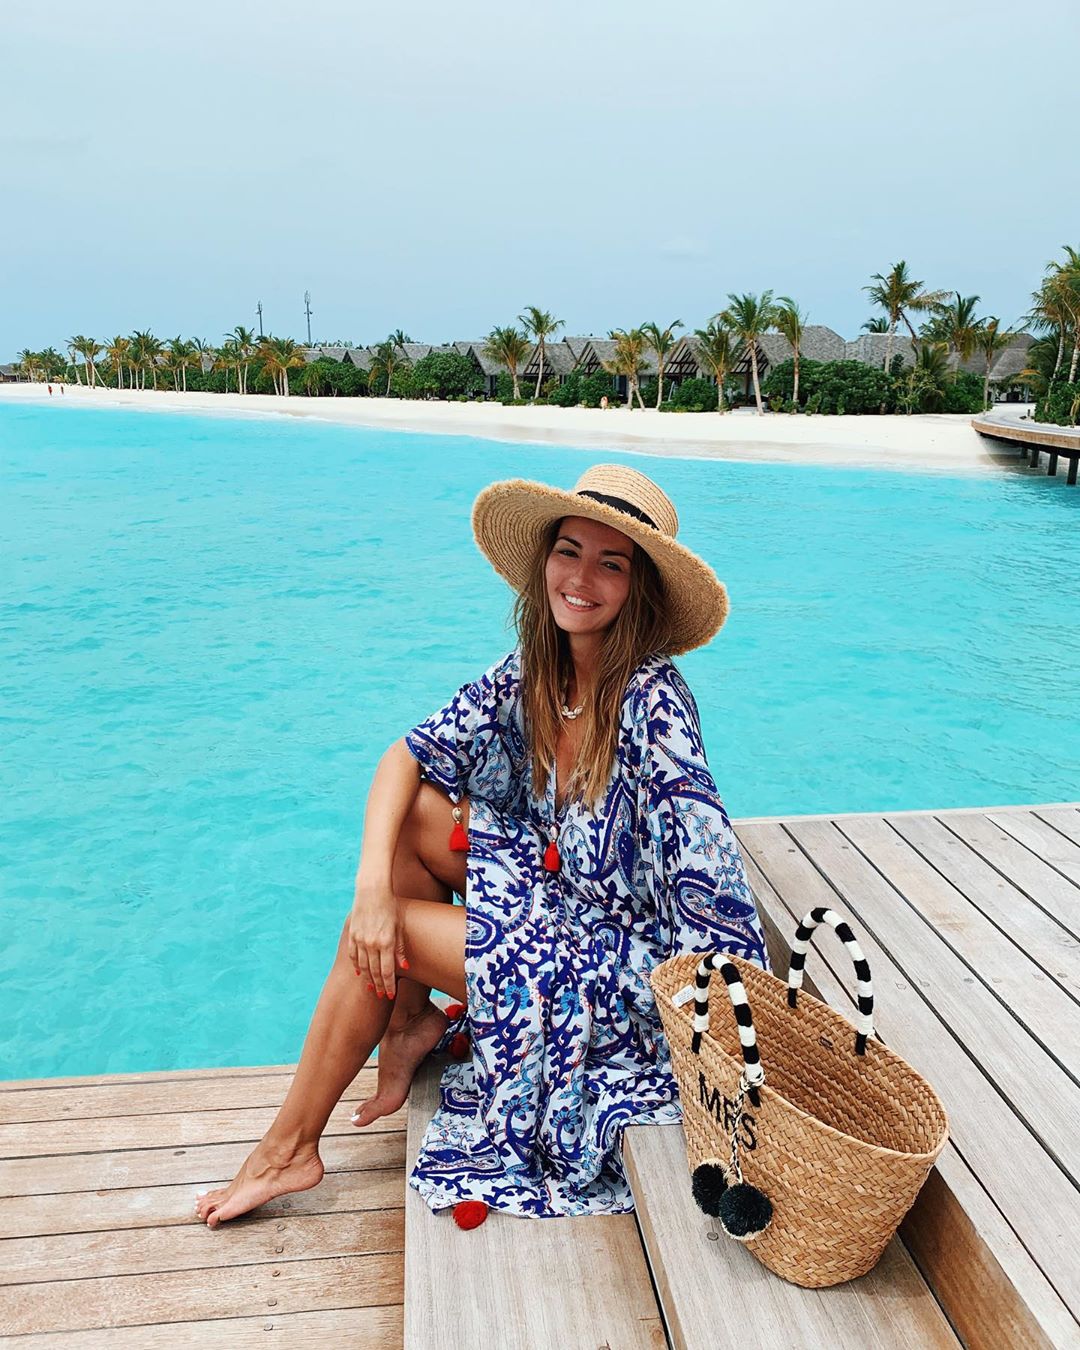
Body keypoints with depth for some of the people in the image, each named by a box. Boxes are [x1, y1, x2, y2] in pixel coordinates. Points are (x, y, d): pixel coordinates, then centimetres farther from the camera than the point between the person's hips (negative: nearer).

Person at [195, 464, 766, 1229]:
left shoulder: (651, 701, -28)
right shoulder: (530, 672, -6)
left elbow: (710, 868, -30)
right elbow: (408, 756, -5)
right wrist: (373, 887, -19)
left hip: (625, 959, -7)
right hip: (557, 890, 7)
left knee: (376, 939, -10)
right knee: (410, 811, -2)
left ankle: (289, 1151, 14)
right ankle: (412, 1023, 13)